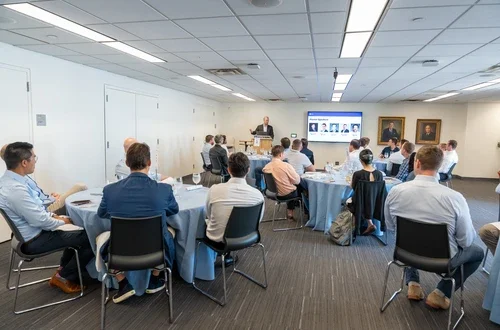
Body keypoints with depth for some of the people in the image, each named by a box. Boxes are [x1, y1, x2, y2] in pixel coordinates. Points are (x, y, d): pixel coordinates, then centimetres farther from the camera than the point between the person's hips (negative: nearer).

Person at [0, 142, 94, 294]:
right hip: (34, 240, -10)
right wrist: (61, 221, -10)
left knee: (78, 229, 18)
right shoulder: (15, 189, -31)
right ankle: (64, 277, 10)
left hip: (33, 230, 10)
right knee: (89, 238, -9)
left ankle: (65, 268, 25)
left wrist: (53, 215, 5)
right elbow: (39, 220, -27)